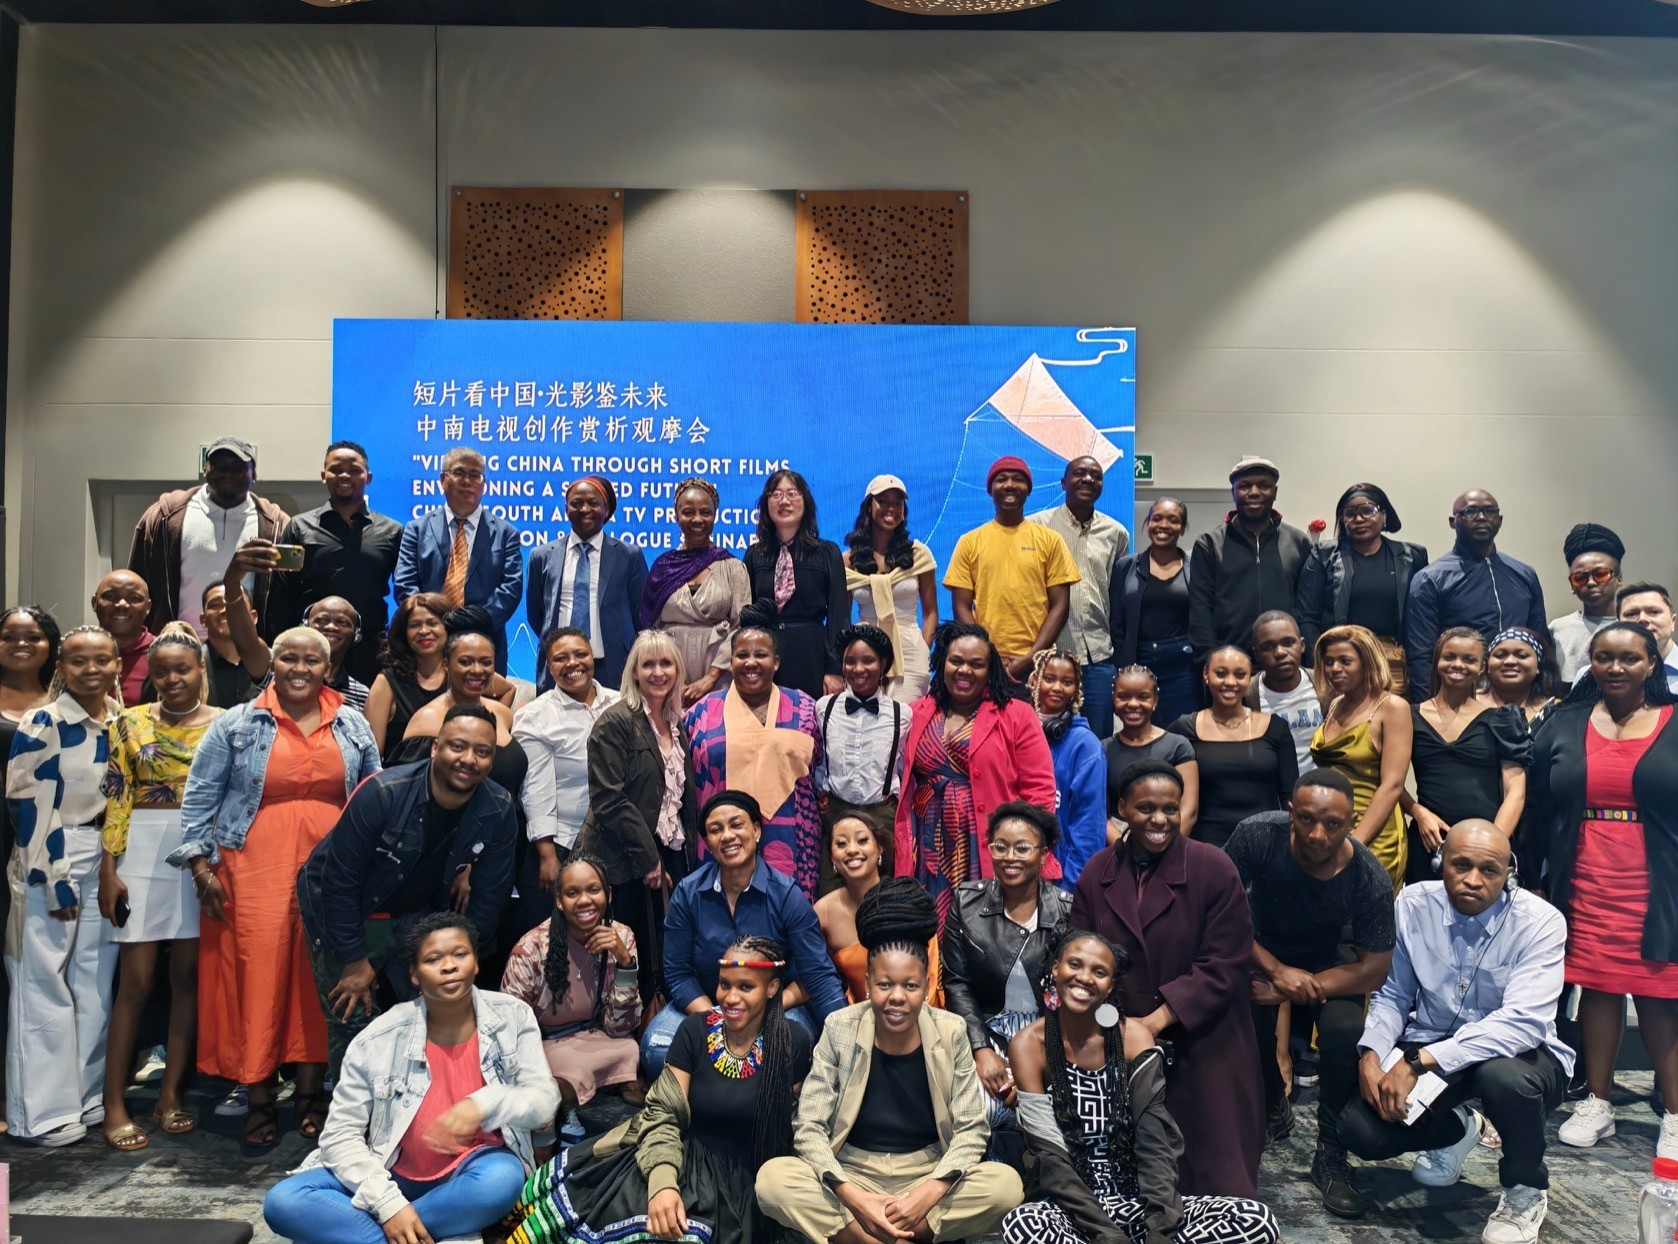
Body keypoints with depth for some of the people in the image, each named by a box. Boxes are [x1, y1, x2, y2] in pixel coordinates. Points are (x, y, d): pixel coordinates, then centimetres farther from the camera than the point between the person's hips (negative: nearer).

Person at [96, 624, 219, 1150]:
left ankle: (171, 1092, 18)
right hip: (143, 856, -1)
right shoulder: (130, 723, 2)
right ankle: (114, 1103, 10)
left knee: (188, 974, 7)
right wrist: (108, 870, -6)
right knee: (136, 980, 1)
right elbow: (116, 799, 0)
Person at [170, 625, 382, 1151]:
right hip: (255, 871, -2)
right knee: (256, 978, -2)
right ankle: (260, 1104, 10)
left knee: (320, 980, 4)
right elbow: (199, 798, 4)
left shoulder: (353, 726, 10)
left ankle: (311, 1096, 17)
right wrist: (200, 864, -4)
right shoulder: (236, 725, 4)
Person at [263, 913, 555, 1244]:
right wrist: (389, 1203, -23)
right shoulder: (379, 1039, -10)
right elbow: (340, 1134, -9)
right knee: (283, 1202, -21)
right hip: (396, 1173, 1)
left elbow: (544, 1099, -12)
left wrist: (485, 1103, -33)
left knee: (502, 1179, -37)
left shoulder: (512, 1016, -8)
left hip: (473, 1171, 0)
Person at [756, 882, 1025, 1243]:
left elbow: (972, 1129, -4)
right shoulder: (840, 1029, -8)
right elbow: (809, 1129, -9)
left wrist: (931, 1191, -22)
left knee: (1007, 1184, -27)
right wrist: (855, 1199, -24)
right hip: (851, 1177, -1)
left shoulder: (950, 1032, -5)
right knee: (771, 1179, -27)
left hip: (928, 1176, 1)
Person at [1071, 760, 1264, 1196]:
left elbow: (1222, 966, -13)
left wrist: (1158, 1020, -19)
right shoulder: (1096, 875, 4)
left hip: (1204, 1051, -3)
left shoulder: (1214, 869, -9)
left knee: (1214, 1173, -2)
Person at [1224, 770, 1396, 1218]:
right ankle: (1272, 1104, 16)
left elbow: (1373, 969, -19)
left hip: (1328, 960, 0)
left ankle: (1331, 1156, -3)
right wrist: (1276, 970, -25)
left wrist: (1288, 992, -26)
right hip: (1261, 952, 1)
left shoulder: (1371, 879, -26)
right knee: (1248, 1024, -21)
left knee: (1345, 1031, -26)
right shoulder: (1257, 836, -29)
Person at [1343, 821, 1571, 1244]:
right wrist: (1371, 1055, -21)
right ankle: (1458, 1128, 20)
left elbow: (1523, 1022, -31)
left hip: (1517, 1052, -3)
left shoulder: (1540, 922, -19)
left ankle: (1526, 1189, -4)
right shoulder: (1414, 904, -8)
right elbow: (1392, 995, -1)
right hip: (1427, 1052, 3)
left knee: (1504, 1077, -39)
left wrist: (1418, 1062, -37)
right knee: (1361, 1130, -17)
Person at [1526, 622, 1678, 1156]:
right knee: (1596, 987, 6)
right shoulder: (1564, 726, 8)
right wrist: (1539, 879, 7)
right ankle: (1597, 1104, 18)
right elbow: (1539, 811, 11)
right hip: (1586, 886, 2)